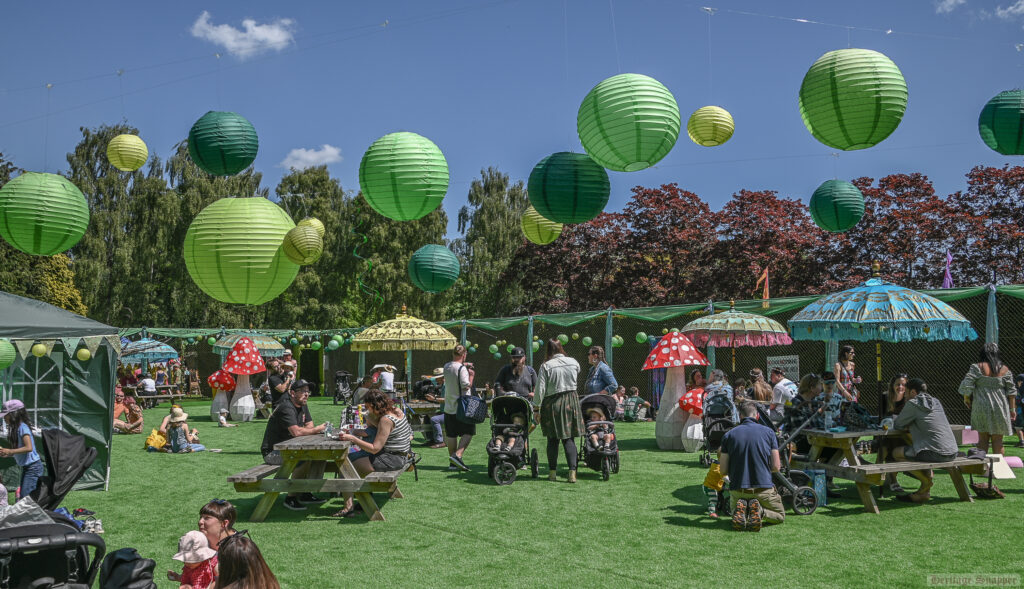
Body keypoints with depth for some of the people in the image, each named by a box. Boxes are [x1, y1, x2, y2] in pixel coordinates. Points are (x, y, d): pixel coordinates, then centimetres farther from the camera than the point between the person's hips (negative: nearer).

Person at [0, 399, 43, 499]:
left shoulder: (22, 427, -16)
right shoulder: (15, 428, 13)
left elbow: (29, 448, -25)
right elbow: (18, 450, 17)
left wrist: (10, 451, -20)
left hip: (33, 467, -10)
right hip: (26, 467, 10)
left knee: (26, 497, -13)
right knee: (22, 497, 11)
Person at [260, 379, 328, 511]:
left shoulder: (302, 406, 11)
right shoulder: (286, 408, -21)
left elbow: (309, 425, 10)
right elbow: (296, 432, -31)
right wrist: (317, 429, -19)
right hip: (272, 452, -10)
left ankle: (305, 494, 6)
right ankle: (291, 498, -17)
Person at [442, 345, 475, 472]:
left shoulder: (446, 367, 8)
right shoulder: (462, 369, -14)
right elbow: (466, 386, -17)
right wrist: (471, 375, -3)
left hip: (448, 407, 7)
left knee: (451, 435, 11)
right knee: (468, 433, 0)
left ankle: (452, 463, 15)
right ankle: (457, 455, -17)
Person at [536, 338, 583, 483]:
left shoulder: (546, 366, -11)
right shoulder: (573, 362, 0)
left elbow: (540, 389, -10)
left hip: (552, 403, -2)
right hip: (571, 402, 2)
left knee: (553, 439, 9)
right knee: (569, 439, 6)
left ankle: (552, 473, 13)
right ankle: (572, 472, -4)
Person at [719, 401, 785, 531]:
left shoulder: (729, 435, 1)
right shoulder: (768, 432, -1)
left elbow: (723, 470, 0)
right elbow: (776, 467, -1)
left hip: (737, 490, 2)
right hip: (763, 488, -2)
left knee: (736, 512, 33)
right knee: (780, 516, 26)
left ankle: (740, 510, -5)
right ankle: (760, 511, -9)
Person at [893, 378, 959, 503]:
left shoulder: (912, 404, -3)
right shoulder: (936, 402, 18)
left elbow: (897, 425, 5)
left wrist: (907, 426, 26)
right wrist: (911, 426, 24)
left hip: (936, 454, -8)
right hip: (952, 453, 8)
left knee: (897, 453, 6)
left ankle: (926, 483, 9)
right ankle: (925, 489, 27)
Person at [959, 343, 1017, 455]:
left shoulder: (977, 368, -4)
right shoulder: (1004, 369, 3)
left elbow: (966, 386, -10)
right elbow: (1011, 391, 3)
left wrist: (966, 399, 6)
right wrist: (1012, 409, 10)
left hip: (981, 407, -1)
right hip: (999, 408, 1)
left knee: (982, 438, 6)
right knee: (998, 440, 7)